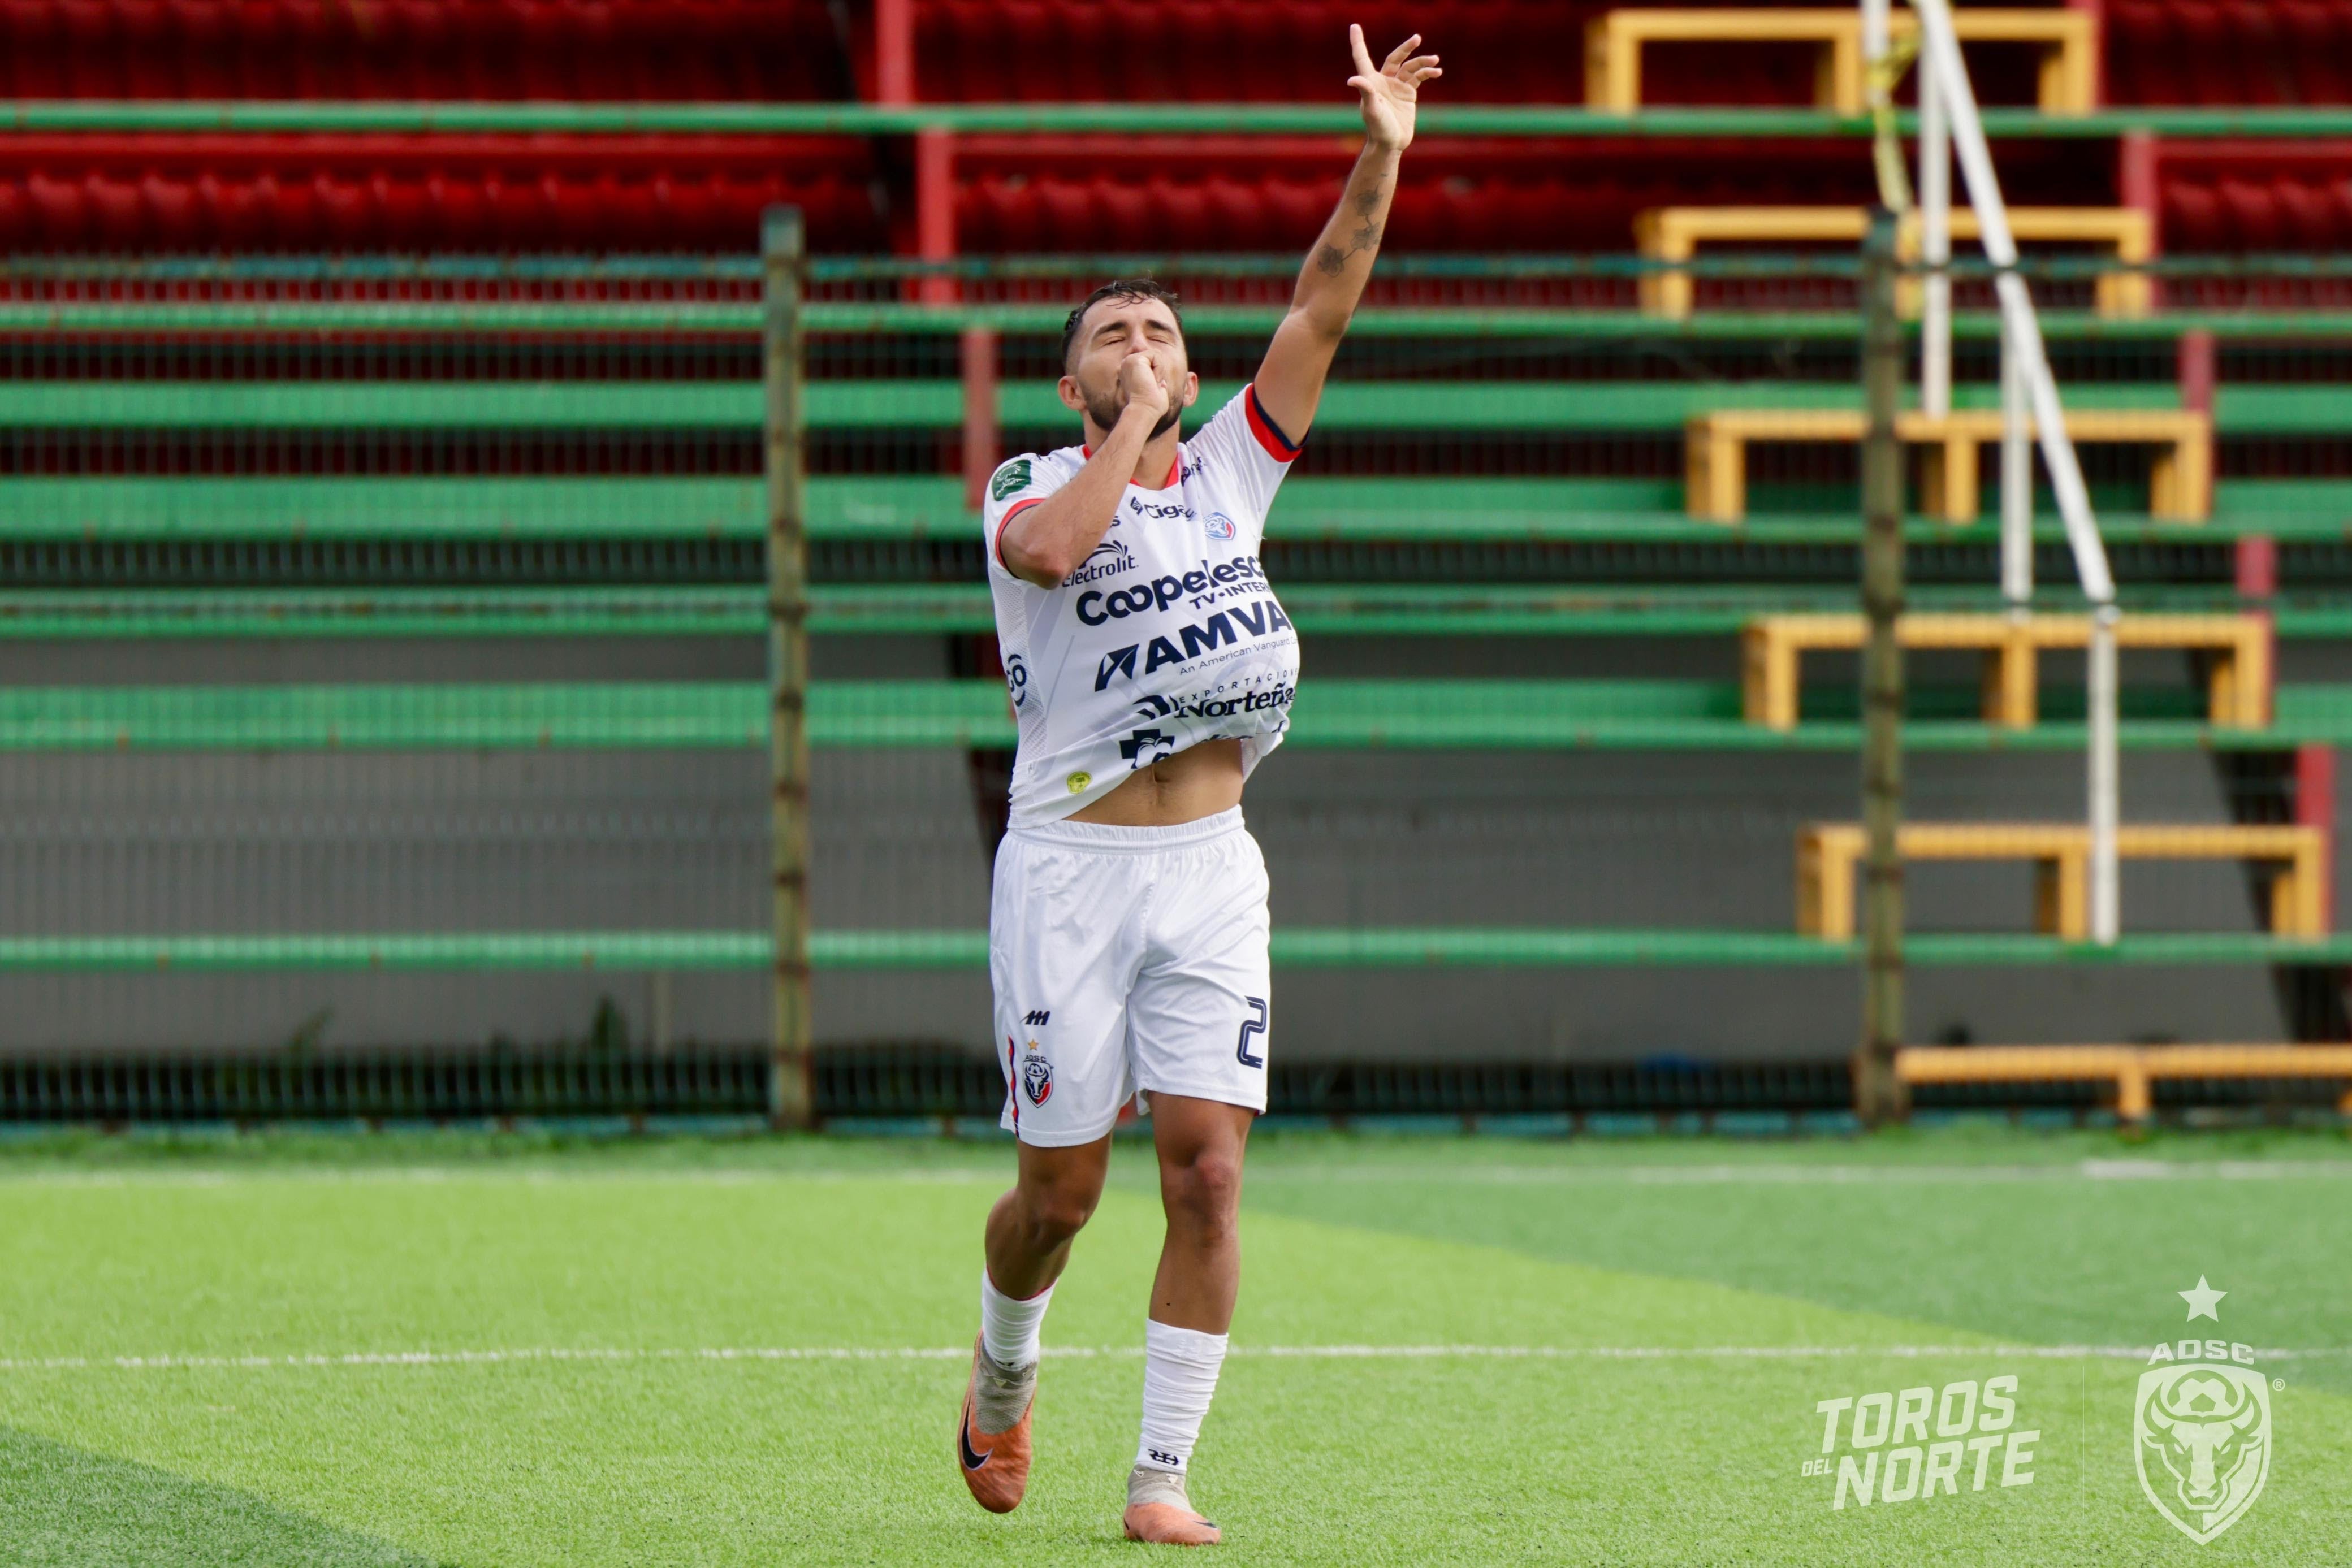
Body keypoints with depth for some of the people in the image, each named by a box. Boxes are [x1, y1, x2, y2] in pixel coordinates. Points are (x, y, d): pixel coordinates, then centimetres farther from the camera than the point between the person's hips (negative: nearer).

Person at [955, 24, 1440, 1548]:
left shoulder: (1229, 470, 12)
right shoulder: (1032, 489, 0)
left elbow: (1322, 312, 5)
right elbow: (1056, 548, -26)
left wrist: (1381, 158, -6)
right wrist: (1135, 422, -15)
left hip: (1211, 866, 3)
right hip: (1071, 867, -3)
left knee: (1207, 1169, -8)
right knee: (1062, 1191, 3)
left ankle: (1163, 1475, -3)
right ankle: (1005, 1371, 34)